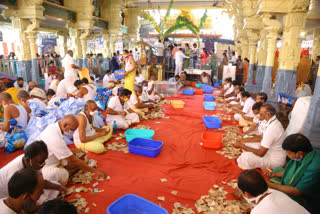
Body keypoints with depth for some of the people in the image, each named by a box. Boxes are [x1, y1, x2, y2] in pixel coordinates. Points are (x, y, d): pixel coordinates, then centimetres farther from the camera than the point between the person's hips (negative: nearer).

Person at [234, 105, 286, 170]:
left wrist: (241, 146, -20)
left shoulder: (272, 129, -33)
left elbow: (260, 153, -28)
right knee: (247, 143, 9)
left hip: (275, 160, -9)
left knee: (245, 156, -26)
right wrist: (245, 140, 2)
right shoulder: (273, 121, -3)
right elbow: (261, 137, 12)